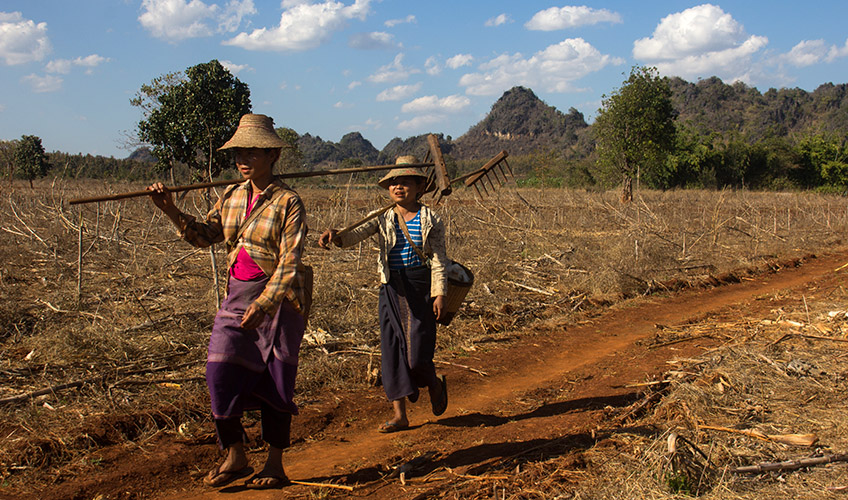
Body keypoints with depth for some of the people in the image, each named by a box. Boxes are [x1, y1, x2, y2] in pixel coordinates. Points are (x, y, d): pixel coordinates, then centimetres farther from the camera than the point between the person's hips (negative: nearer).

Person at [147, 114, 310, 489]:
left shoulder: (287, 202, -11)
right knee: (220, 373, -1)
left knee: (274, 381, 3)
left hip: (278, 297, -6)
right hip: (237, 295, 6)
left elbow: (288, 262, -16)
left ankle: (275, 465, 17)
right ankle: (235, 457, 16)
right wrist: (171, 211, -2)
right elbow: (205, 235, 12)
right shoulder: (232, 197, 9)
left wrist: (262, 305, -23)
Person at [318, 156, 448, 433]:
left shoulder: (430, 220, -1)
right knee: (392, 348, 3)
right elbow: (354, 235, -10)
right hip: (391, 289, 3)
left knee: (417, 352, -5)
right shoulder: (382, 218, 5)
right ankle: (399, 415, 11)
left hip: (420, 287, -3)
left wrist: (440, 293, -8)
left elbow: (438, 259, -1)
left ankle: (435, 386, 30)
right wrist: (335, 235, -32)